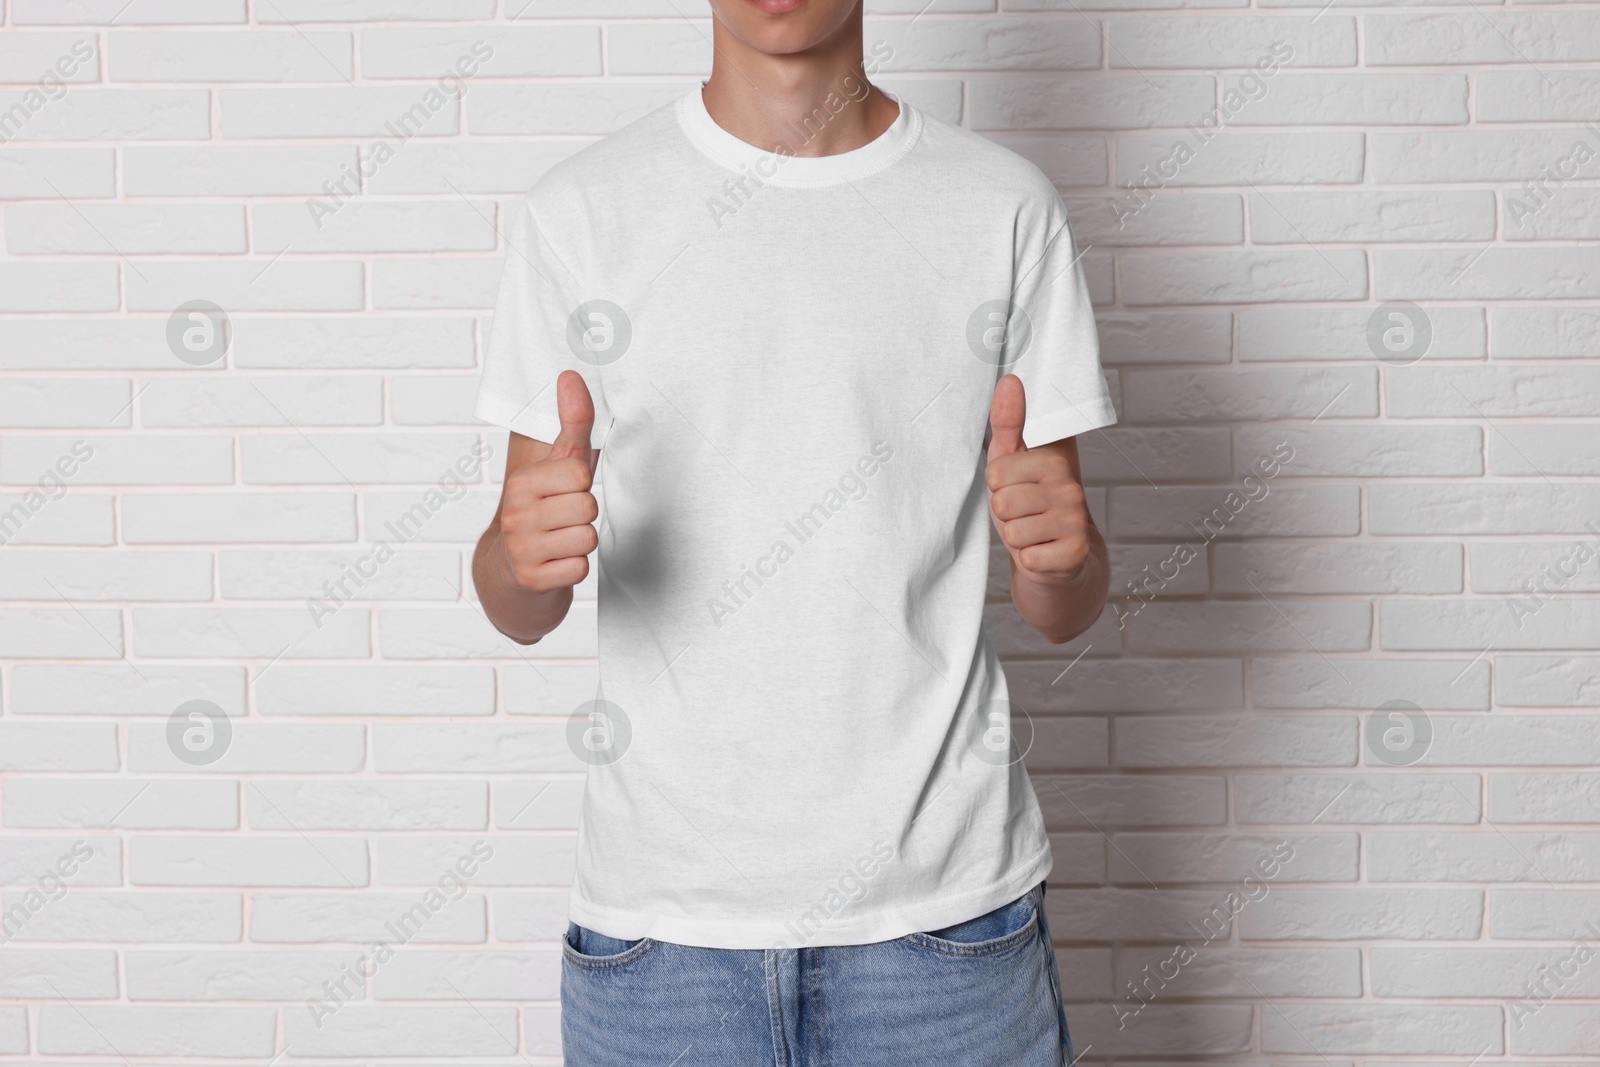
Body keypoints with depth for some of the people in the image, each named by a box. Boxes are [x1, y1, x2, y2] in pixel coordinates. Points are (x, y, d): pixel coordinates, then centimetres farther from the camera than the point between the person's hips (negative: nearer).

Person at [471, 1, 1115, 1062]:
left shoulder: (1006, 207, -1)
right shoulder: (581, 210, 0)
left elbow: (1066, 612, 2)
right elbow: (518, 611, 1)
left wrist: (1059, 552, -20)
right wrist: (528, 554, -21)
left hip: (945, 896, 0)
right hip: (661, 908, 1)